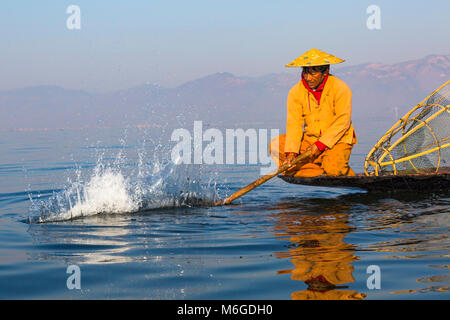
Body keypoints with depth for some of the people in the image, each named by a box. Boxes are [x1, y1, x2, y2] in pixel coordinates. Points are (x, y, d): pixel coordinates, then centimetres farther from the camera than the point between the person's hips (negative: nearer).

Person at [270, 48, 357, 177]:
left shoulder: (341, 89, -13)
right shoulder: (296, 92, -4)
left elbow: (342, 122, -16)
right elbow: (294, 123, -10)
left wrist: (320, 145, -23)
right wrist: (291, 152, -24)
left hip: (337, 139, -5)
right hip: (310, 138, 5)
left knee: (333, 169, -33)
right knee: (276, 145, -17)